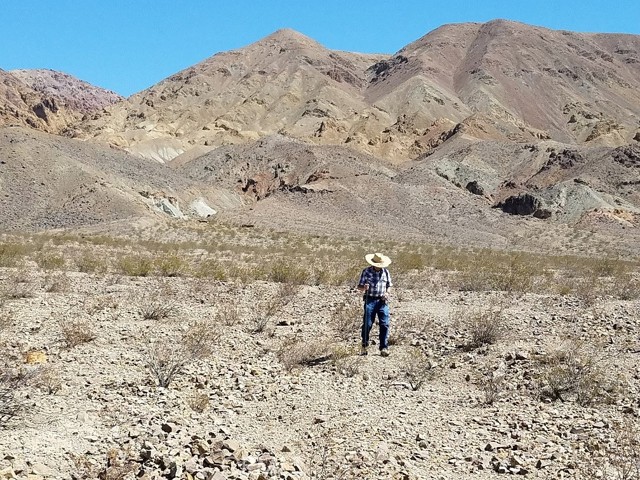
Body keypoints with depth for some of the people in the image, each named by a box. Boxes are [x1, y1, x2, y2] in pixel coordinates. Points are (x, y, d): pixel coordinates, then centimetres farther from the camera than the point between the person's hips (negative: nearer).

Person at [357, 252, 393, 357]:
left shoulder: (386, 272, 8)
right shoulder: (366, 272, 0)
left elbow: (388, 285, 17)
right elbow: (359, 286, 2)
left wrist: (387, 293, -4)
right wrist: (364, 288, -20)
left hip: (382, 301, 2)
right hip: (370, 300, -2)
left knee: (384, 324, -4)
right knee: (367, 324, -1)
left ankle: (384, 348, 2)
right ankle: (364, 346, 16)